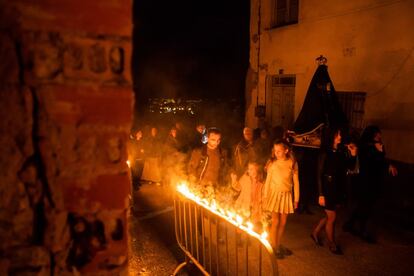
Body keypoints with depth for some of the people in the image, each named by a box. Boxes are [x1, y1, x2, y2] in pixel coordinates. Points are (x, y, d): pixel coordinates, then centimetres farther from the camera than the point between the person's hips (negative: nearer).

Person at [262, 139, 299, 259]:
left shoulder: (292, 163, -3)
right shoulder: (273, 164, -5)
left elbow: (296, 182, 2)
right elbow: (268, 180, 0)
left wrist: (296, 199, 3)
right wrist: (265, 197, 0)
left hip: (287, 195, 2)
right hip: (275, 194, -1)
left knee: (283, 223, 9)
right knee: (275, 222, -2)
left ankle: (279, 245, 24)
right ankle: (274, 248, 10)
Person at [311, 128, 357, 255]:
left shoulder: (342, 151, 0)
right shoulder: (325, 153, -15)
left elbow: (350, 167, 7)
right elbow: (319, 175, -14)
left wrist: (353, 155, -10)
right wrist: (321, 194, -16)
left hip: (338, 189, 6)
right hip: (328, 190, -6)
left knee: (329, 216, 17)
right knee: (332, 217, 6)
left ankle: (315, 233, 39)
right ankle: (332, 244, 26)